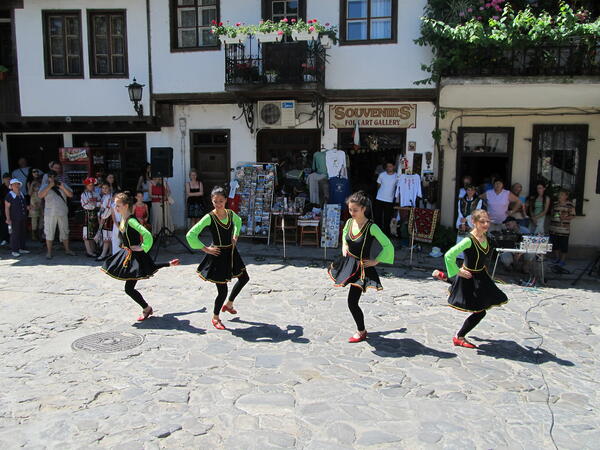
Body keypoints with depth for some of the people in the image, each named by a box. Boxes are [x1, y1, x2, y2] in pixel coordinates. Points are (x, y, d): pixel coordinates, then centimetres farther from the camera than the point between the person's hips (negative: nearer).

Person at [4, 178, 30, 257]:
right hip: (15, 219, -7)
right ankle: (14, 251, 2)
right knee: (15, 234, -4)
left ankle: (21, 248, 20)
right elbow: (7, 208, -10)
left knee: (23, 233, 10)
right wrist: (8, 219, -16)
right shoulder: (9, 195, -7)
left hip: (23, 218, 7)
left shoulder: (22, 194, 13)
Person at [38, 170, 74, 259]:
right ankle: (49, 252, 7)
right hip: (50, 213, -2)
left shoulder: (63, 185, 9)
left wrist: (62, 187, -15)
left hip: (63, 212, 2)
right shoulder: (45, 186, 4)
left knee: (64, 231, 11)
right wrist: (50, 186, -18)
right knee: (49, 232, 0)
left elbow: (70, 195, -1)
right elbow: (40, 195, -13)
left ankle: (67, 249, 22)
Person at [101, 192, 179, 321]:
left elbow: (147, 235, -36)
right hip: (128, 254, 10)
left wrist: (142, 248, -26)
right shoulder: (123, 219, 1)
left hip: (136, 256, -10)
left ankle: (147, 308, 14)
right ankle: (170, 264, 48)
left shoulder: (131, 221, -26)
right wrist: (126, 246, 16)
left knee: (129, 288, -4)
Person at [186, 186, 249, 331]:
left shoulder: (231, 213, -2)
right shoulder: (209, 217, -20)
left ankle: (229, 304, 42)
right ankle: (215, 318, 24)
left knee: (244, 278, 22)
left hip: (231, 252, 7)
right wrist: (205, 249, -19)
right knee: (223, 291, -2)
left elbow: (238, 221, 23)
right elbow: (190, 235, -24)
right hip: (218, 255, -7)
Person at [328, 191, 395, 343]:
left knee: (352, 302, -3)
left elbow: (388, 246, -18)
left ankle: (361, 332, 20)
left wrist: (376, 261, -14)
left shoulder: (371, 227, -21)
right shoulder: (349, 222, -1)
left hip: (362, 267, -6)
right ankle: (361, 329, 37)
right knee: (352, 301, 15)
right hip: (349, 263, 6)